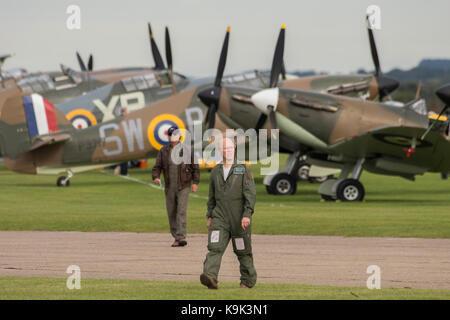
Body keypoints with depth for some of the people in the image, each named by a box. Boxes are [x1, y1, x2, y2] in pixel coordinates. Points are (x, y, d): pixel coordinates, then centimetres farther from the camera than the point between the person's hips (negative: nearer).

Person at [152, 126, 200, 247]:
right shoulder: (163, 151, 5)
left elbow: (195, 168, 5)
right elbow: (157, 166, 3)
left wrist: (195, 182, -4)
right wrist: (156, 177, -17)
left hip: (183, 187, -3)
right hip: (169, 188, 3)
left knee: (181, 211, -15)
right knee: (171, 213, 5)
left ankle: (181, 237, -21)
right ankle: (176, 238, 13)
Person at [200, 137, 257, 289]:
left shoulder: (243, 170, -2)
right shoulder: (216, 172, 12)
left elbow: (250, 194, -10)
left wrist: (247, 214, -20)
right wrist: (209, 216, 17)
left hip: (239, 219, -3)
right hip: (220, 218, 3)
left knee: (243, 252, 7)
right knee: (215, 248, -17)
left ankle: (248, 280, 24)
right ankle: (210, 278, -32)